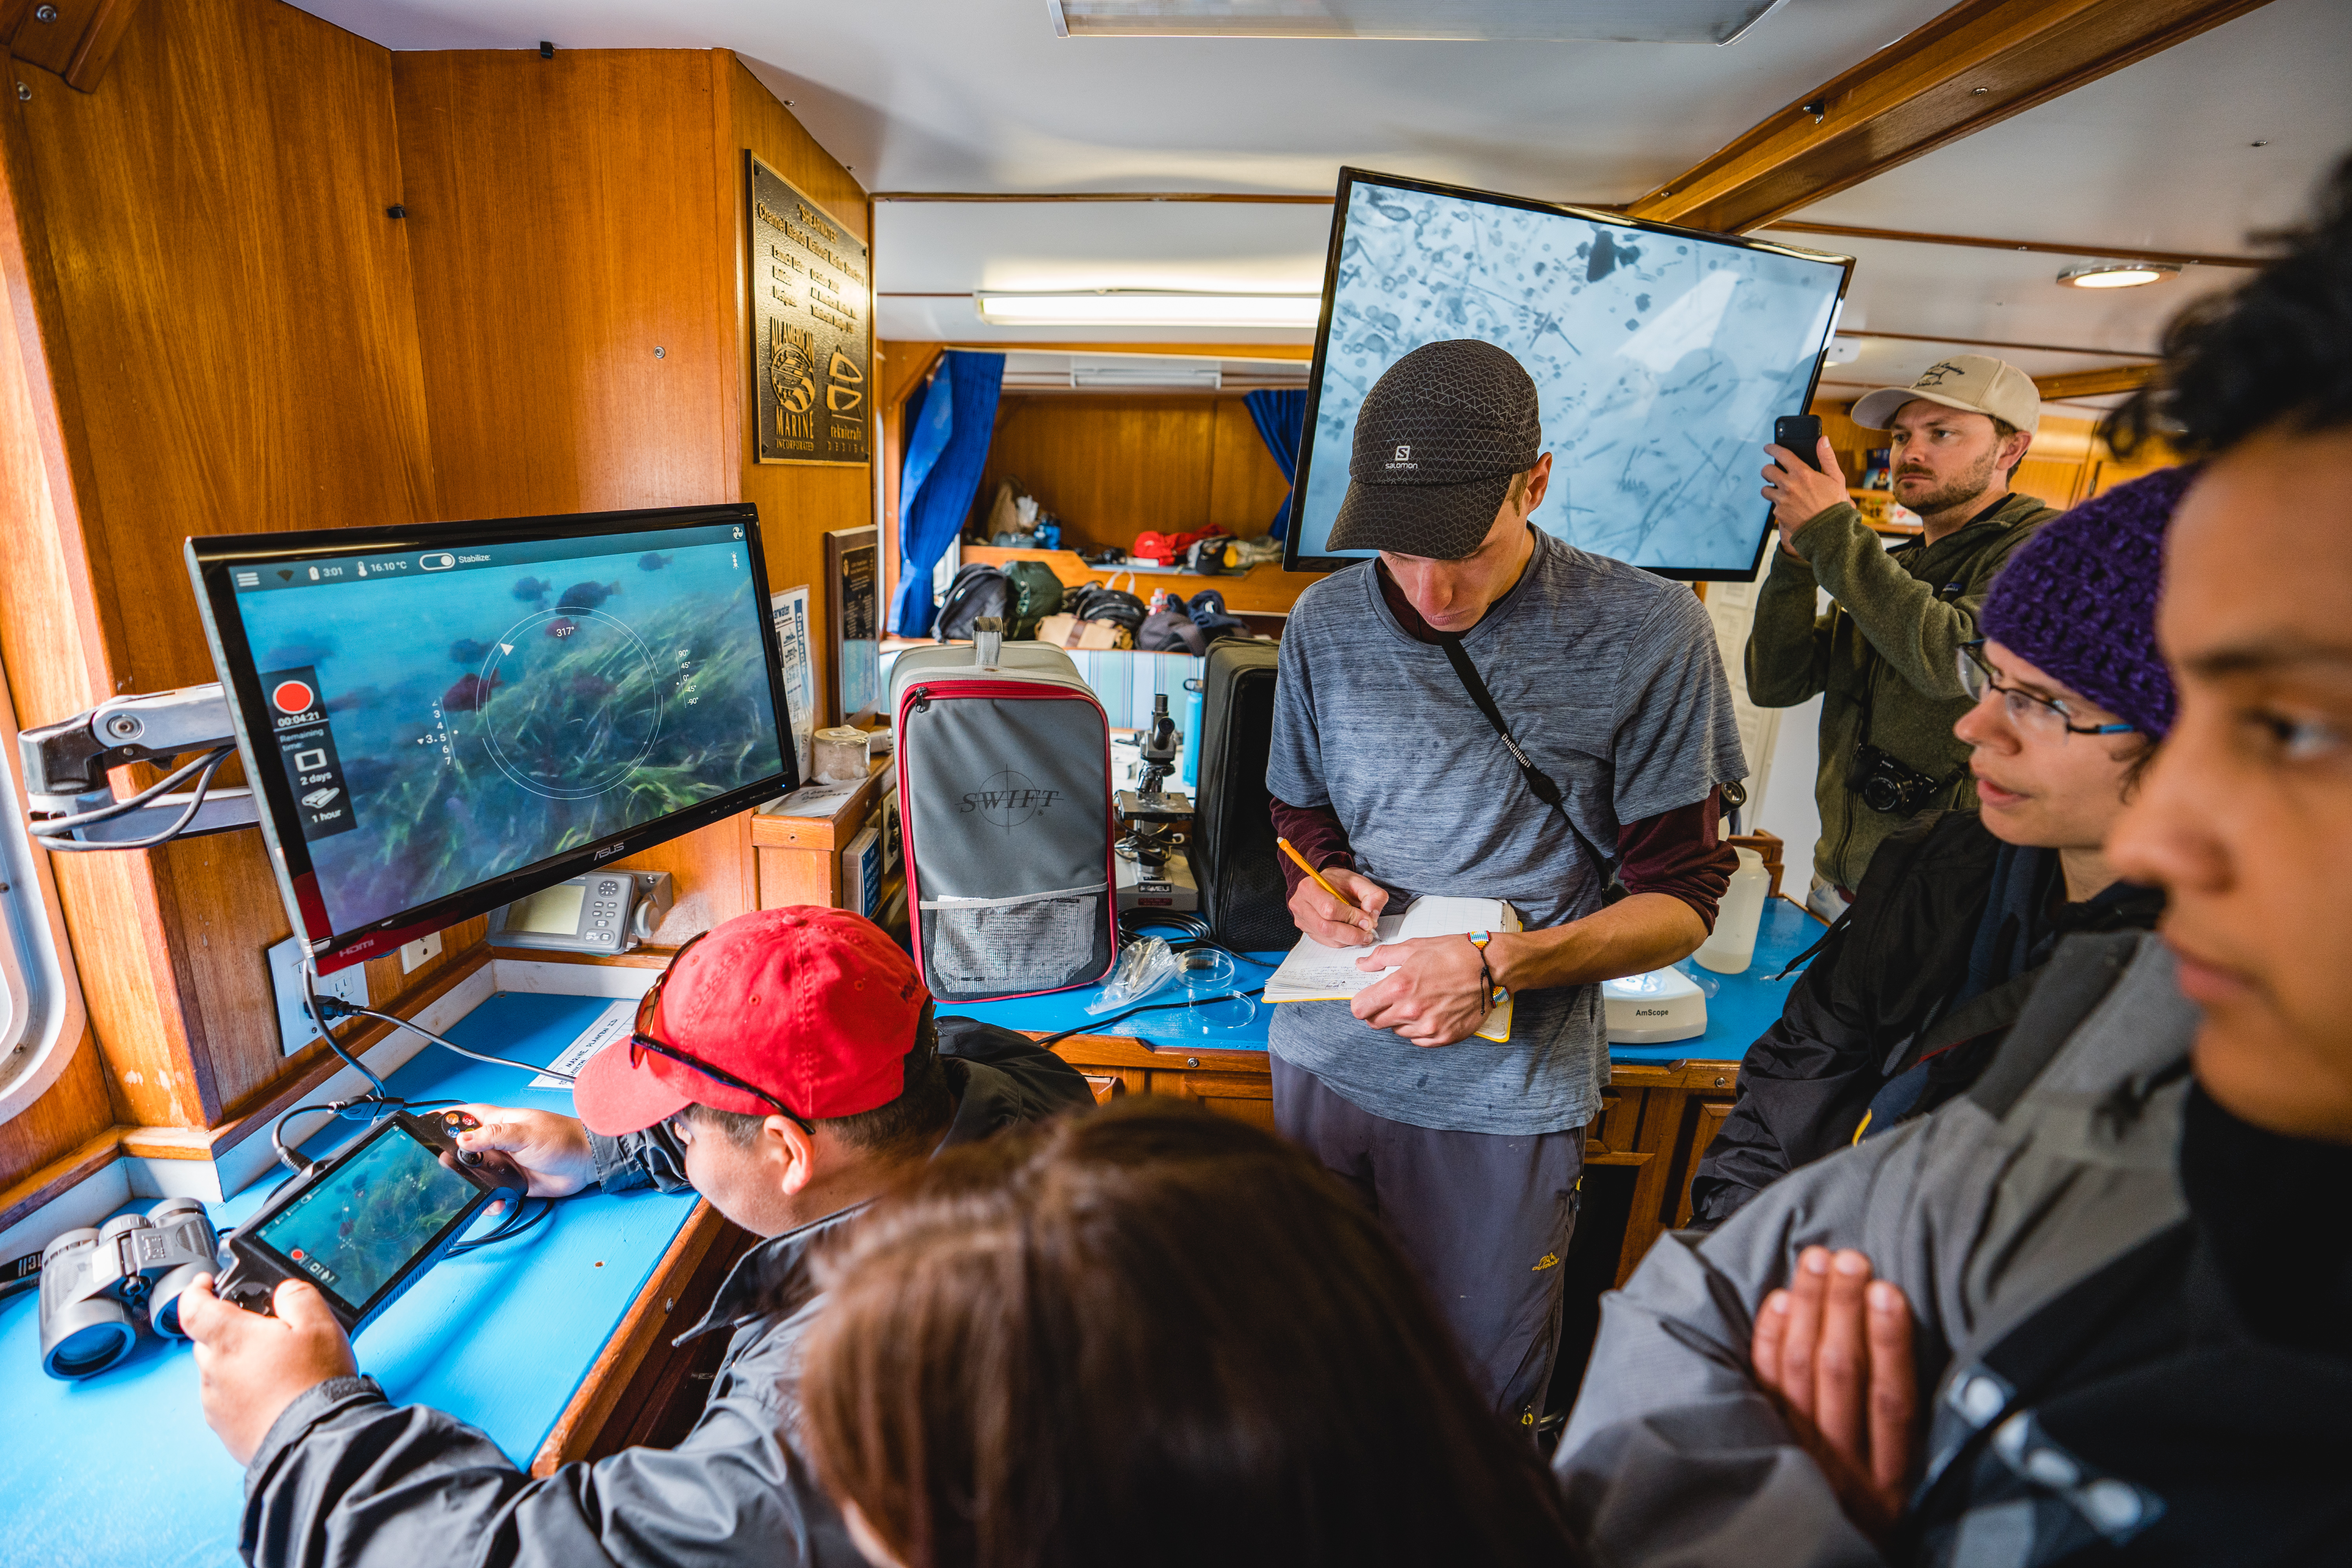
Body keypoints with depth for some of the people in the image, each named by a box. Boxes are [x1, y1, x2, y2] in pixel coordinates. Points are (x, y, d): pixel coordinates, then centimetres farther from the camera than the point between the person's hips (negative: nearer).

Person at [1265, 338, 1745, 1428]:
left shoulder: (1649, 634, -11)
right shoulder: (1328, 622, 0)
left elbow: (1680, 899, -7)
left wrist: (1497, 966, -21)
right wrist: (1313, 879, -10)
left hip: (1503, 1091, -3)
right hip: (1325, 1053, 4)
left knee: (1480, 1399, 14)